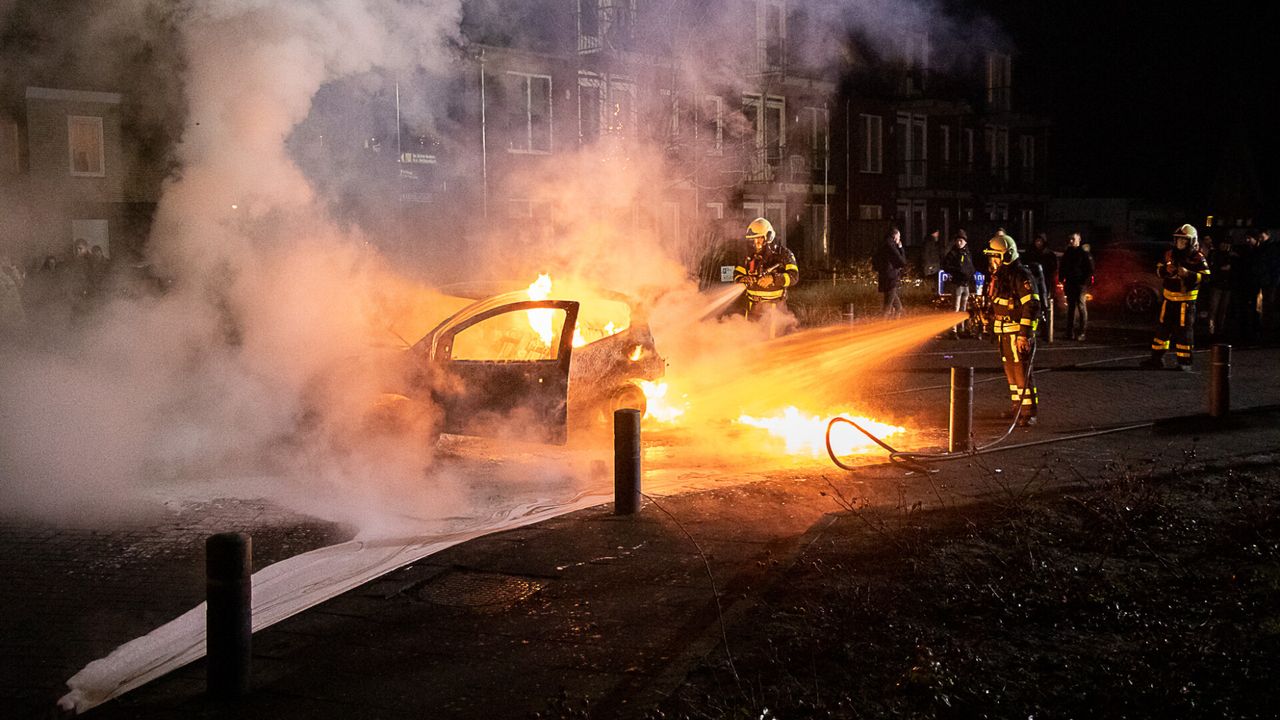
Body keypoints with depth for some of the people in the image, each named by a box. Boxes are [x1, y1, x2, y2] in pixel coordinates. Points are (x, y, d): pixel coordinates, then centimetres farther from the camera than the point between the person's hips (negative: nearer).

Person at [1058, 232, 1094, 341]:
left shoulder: (1084, 253, -4)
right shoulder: (1067, 253, 13)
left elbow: (1090, 269, -6)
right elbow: (1062, 268, 21)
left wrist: (1085, 281, -14)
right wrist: (1062, 279, 8)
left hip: (1080, 283, -6)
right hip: (1070, 284, 6)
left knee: (1081, 306, -8)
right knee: (1071, 307, 8)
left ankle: (1082, 333, -8)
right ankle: (1070, 331, 13)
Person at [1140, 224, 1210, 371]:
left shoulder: (1197, 258, -8)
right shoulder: (1170, 255, 7)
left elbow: (1204, 276, -14)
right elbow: (1158, 270, 11)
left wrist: (1188, 274, -26)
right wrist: (1166, 270, -11)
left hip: (1187, 299, -5)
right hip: (1169, 298, 5)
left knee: (1184, 330, -2)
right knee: (1163, 327, 10)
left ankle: (1184, 361, 5)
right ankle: (1157, 358, 18)